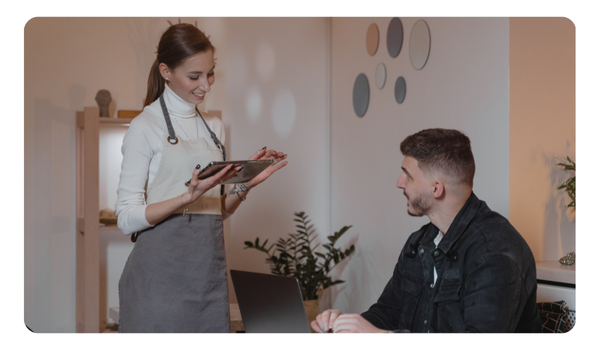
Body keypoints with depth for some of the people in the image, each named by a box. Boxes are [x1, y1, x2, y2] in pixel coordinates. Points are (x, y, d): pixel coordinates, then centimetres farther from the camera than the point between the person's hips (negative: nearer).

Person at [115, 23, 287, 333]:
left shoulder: (214, 128, 15)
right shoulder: (145, 127, -5)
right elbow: (127, 218, -11)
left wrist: (246, 184, -1)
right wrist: (190, 196, -23)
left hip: (209, 272, 6)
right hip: (162, 272, -5)